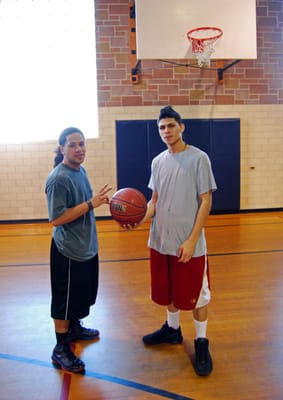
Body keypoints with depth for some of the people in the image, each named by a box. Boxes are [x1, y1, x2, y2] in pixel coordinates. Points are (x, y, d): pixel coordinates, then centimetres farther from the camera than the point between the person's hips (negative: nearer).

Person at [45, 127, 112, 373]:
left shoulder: (80, 171, 6)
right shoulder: (58, 178, -21)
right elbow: (56, 219, -25)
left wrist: (101, 201, 5)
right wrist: (91, 203, -27)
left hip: (87, 247, 9)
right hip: (68, 251, -9)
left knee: (82, 295, 24)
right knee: (64, 301, 6)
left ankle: (74, 328, 46)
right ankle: (61, 350, 22)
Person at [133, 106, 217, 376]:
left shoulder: (198, 158, -9)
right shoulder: (158, 162, 7)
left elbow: (205, 202, -10)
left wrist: (192, 240, -16)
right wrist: (141, 219, -8)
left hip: (189, 244, -5)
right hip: (160, 241, 5)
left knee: (196, 293, 7)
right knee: (169, 290, 19)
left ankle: (201, 342, 25)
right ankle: (172, 329, 41)